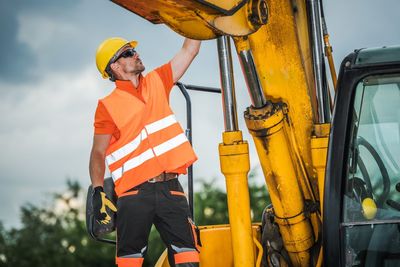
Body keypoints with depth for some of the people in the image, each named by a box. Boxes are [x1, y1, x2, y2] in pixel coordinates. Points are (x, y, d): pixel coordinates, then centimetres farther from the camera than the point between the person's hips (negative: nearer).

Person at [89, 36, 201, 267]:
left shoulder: (157, 83, 14)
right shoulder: (108, 106, 1)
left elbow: (189, 50, 16)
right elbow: (98, 153, 3)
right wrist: (98, 192, -6)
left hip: (170, 188, 4)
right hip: (135, 193, -4)